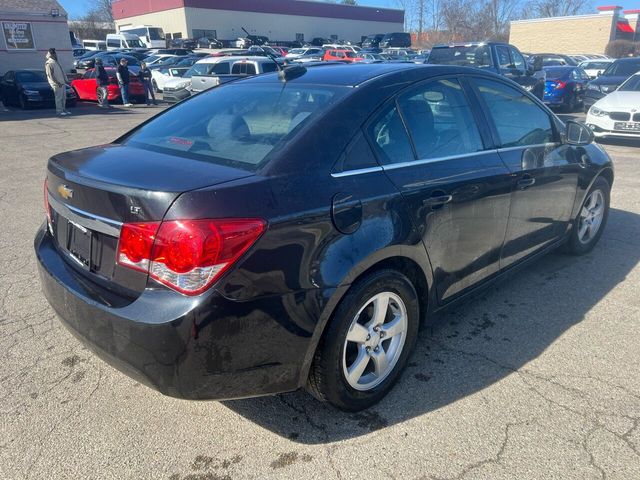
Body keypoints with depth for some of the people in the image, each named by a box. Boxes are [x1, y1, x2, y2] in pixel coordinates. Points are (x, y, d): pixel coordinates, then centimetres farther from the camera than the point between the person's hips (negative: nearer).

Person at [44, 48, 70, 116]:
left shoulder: (55, 62, 20)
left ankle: (63, 110, 20)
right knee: (59, 97, -8)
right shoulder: (49, 63, -9)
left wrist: (65, 80, 16)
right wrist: (57, 83, -21)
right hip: (57, 84, -9)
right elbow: (50, 75, -16)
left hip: (62, 82, 9)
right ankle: (59, 111, -5)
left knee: (63, 97, 12)